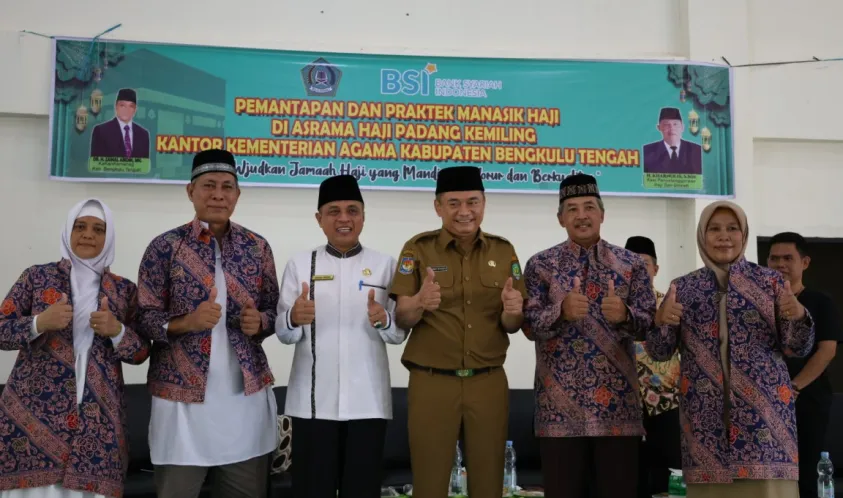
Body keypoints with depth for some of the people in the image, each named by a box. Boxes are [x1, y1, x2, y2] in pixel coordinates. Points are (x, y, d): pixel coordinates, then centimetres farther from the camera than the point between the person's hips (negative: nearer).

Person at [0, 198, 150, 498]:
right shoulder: (37, 276, 7)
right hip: (33, 411, -1)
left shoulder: (124, 290, 10)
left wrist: (117, 331, -11)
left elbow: (141, 353, 8)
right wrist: (39, 323, -14)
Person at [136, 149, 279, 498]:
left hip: (247, 392, 3)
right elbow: (144, 317, -3)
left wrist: (260, 322, -10)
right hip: (182, 393, -3)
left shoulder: (257, 247, 7)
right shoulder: (165, 247, -2)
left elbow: (273, 309, 12)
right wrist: (186, 322, -20)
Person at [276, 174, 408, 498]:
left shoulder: (385, 265, 5)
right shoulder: (299, 265, 4)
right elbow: (284, 334, 0)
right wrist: (294, 318, -21)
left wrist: (383, 320, -19)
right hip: (314, 398, 0)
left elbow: (400, 334, 3)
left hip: (367, 399, 1)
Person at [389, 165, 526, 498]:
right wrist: (419, 303, -26)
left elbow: (512, 327, 7)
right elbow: (402, 321, -4)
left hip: (489, 383, 2)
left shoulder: (503, 250, 5)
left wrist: (512, 311, -16)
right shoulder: (418, 248, -2)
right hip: (431, 383, -2)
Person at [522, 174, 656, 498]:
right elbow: (529, 325, -5)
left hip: (617, 400, 1)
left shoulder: (631, 264, 7)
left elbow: (649, 321, -1)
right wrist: (561, 311, -25)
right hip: (560, 401, -1)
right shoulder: (541, 264, 4)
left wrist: (625, 314, -23)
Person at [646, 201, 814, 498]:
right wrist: (661, 321, -15)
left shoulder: (770, 280, 5)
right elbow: (659, 352, 5)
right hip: (706, 412, 1)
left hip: (765, 408, -1)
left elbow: (796, 348, 4)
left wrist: (798, 316, -16)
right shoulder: (683, 288, 7)